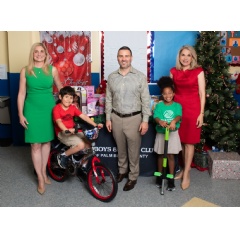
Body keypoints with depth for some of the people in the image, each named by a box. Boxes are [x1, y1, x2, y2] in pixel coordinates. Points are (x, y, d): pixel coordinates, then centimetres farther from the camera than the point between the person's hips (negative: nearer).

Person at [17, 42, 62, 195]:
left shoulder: (52, 70, -1)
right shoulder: (26, 71, -3)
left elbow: (60, 87, 13)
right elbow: (21, 93, -1)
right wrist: (20, 114, -4)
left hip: (49, 108, 2)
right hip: (32, 109, -1)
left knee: (47, 141, 11)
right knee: (35, 145, 0)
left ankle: (44, 172, 30)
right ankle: (40, 179, 12)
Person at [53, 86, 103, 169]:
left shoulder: (73, 107, 8)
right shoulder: (57, 108, -10)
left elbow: (83, 116, 1)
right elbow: (59, 122, -25)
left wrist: (95, 125, -10)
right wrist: (67, 130, -44)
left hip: (73, 131, 7)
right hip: (62, 132, -7)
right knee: (81, 145, -25)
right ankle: (62, 156, -4)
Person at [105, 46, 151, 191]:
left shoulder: (140, 76, -5)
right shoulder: (112, 77, 4)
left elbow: (146, 100, -6)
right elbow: (109, 99, 9)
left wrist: (145, 120, -10)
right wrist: (108, 118, 5)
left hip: (134, 118, -3)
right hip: (116, 118, 3)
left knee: (133, 149, 5)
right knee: (121, 148, 17)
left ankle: (133, 176, 20)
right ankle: (122, 170, 36)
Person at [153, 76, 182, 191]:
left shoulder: (177, 106, -2)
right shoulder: (159, 106, -2)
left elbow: (179, 116, -19)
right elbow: (155, 117, -16)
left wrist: (174, 121, -41)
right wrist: (160, 121, -39)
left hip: (173, 133, -1)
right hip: (161, 133, 1)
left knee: (171, 155, 4)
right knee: (160, 155, 12)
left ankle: (171, 178, 13)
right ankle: (159, 175, 28)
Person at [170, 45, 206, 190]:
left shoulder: (198, 71, -2)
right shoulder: (173, 71, 7)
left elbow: (202, 94, -3)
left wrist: (201, 113, -7)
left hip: (192, 108, -3)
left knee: (189, 141, 2)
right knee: (181, 140, 9)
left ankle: (186, 173, 9)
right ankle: (185, 169, 25)